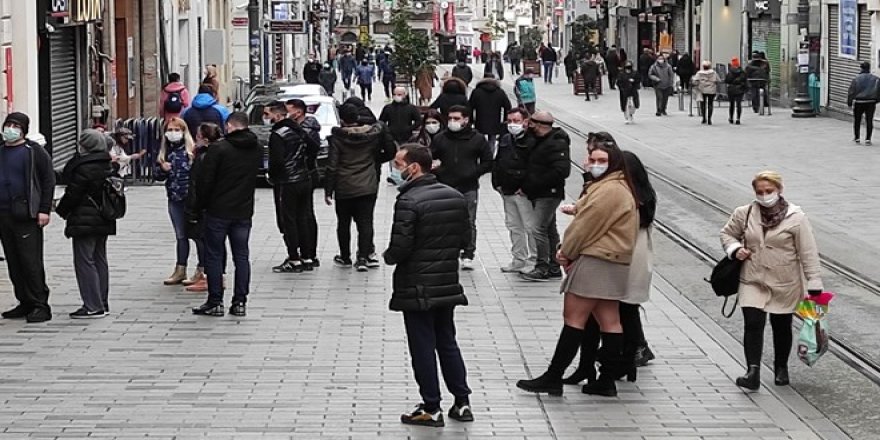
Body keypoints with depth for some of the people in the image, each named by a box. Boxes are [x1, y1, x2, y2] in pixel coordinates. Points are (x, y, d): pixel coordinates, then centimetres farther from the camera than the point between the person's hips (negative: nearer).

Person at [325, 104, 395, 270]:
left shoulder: (337, 137, -10)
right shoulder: (373, 134, -3)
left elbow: (332, 166, -10)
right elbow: (391, 152, 4)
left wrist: (328, 190, -4)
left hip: (344, 188, -2)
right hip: (368, 186, 2)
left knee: (344, 223, 13)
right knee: (365, 222, 3)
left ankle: (345, 258, 22)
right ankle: (363, 257, -6)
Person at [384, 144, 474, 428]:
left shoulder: (408, 202, -19)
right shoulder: (456, 197, 4)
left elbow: (400, 247, -21)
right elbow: (465, 239, 9)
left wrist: (388, 257, -1)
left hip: (416, 289, -7)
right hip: (448, 284, 7)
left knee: (423, 347, 3)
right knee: (447, 343, 17)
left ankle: (431, 409, 8)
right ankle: (462, 403, 18)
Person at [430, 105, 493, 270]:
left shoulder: (477, 139, 1)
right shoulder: (440, 139, 5)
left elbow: (488, 162, 5)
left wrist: (474, 173, -7)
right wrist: (437, 173, -6)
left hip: (468, 188, -1)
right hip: (445, 188, 1)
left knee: (469, 223, 1)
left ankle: (468, 256, 8)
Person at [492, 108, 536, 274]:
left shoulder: (532, 141, -13)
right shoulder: (505, 140, 12)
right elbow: (497, 163, 21)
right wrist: (497, 184, 12)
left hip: (524, 193, -8)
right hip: (507, 192, 8)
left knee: (530, 226, -4)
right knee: (513, 227, 14)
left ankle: (533, 261, 3)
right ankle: (519, 260, 22)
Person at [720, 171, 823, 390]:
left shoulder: (796, 217, -11)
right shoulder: (744, 214, -2)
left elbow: (808, 253, -9)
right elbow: (727, 233, 16)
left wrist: (814, 286, -12)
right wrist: (735, 249, -7)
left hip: (785, 283, -1)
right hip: (753, 281, 1)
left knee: (781, 327, 13)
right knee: (753, 324, -13)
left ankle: (781, 368, 35)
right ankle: (753, 372, -17)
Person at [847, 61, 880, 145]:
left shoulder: (856, 78, -6)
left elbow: (851, 91, -4)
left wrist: (849, 102, 3)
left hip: (858, 103, -1)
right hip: (871, 102, 1)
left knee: (857, 121, 13)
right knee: (869, 121, 5)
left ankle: (856, 138, 17)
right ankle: (868, 139, 1)